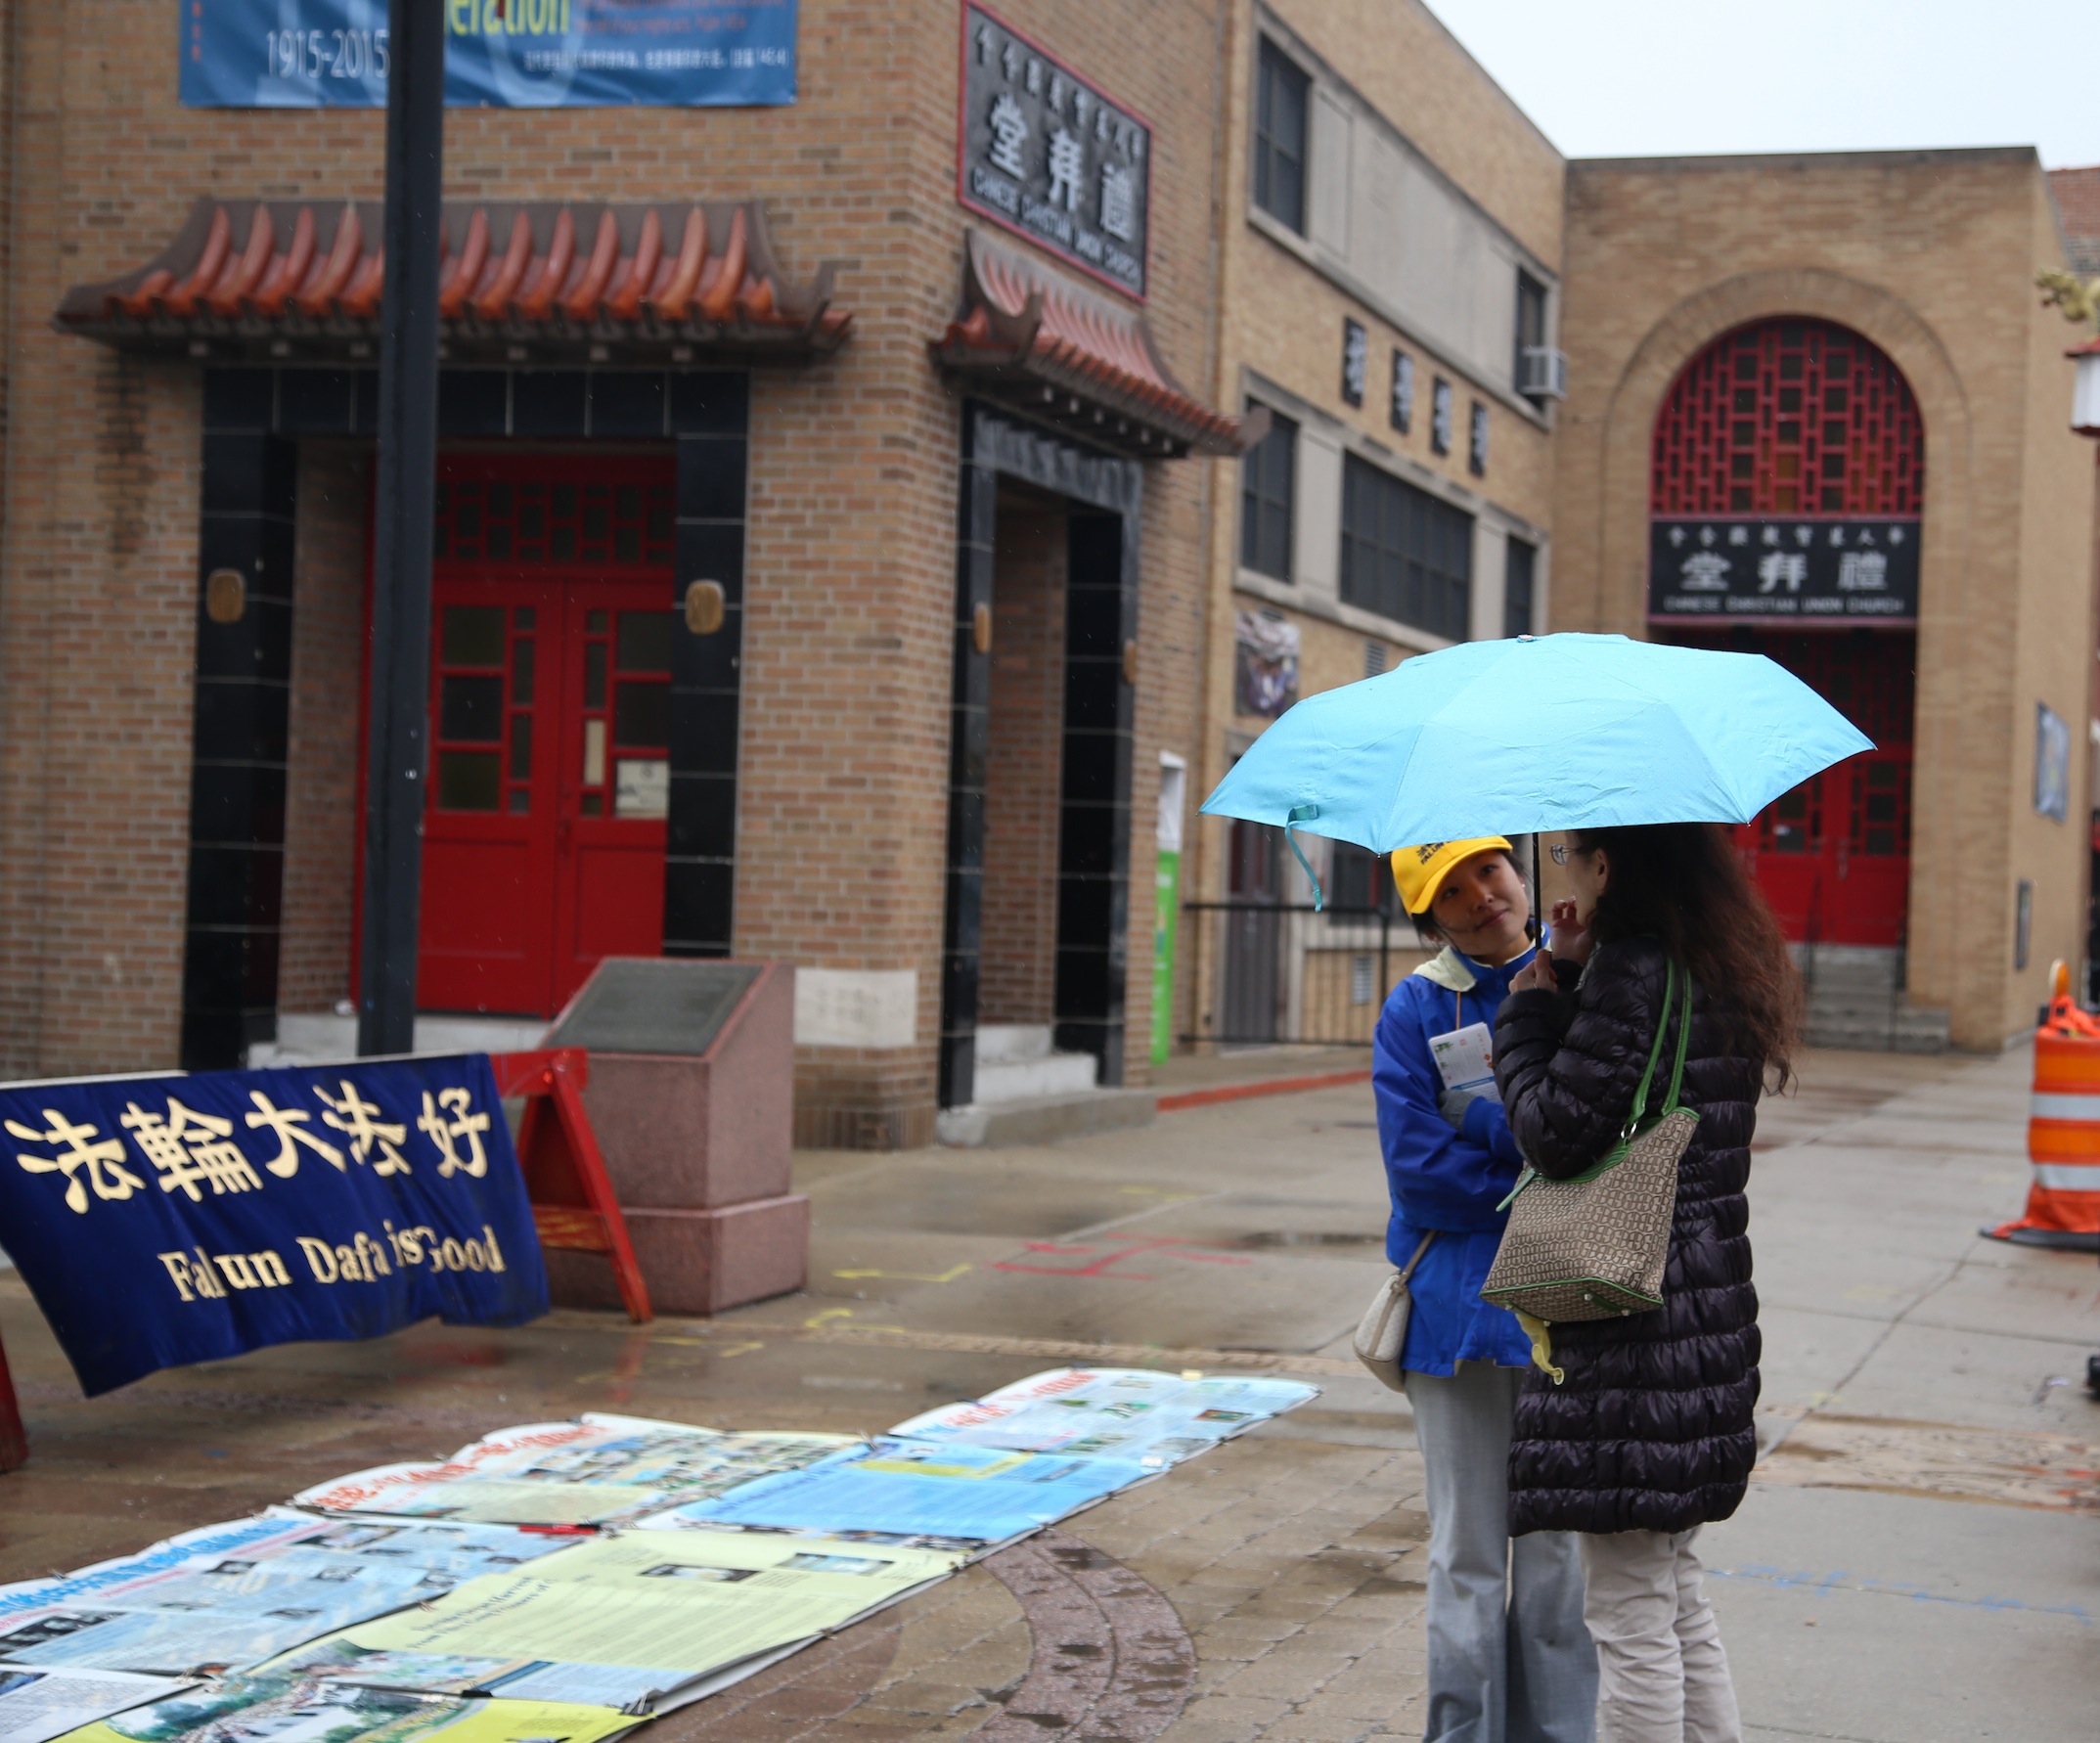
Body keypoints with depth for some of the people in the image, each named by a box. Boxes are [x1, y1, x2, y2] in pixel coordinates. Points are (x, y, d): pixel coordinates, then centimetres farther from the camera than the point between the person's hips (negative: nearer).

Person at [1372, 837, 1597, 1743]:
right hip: (1456, 1303, -1)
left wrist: (1488, 1117, -15)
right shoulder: (1417, 1009, -1)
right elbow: (1418, 1167, -9)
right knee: (1467, 1550, 6)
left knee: (1559, 1547, 7)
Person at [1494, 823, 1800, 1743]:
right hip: (1706, 1311, 10)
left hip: (1631, 1323, -10)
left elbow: (1555, 1132, -16)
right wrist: (1574, 979, 11)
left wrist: (1526, 1011, -2)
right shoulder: (1724, 969, 13)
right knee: (1678, 1602, 18)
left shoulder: (1632, 973, -16)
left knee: (1630, 1614, -2)